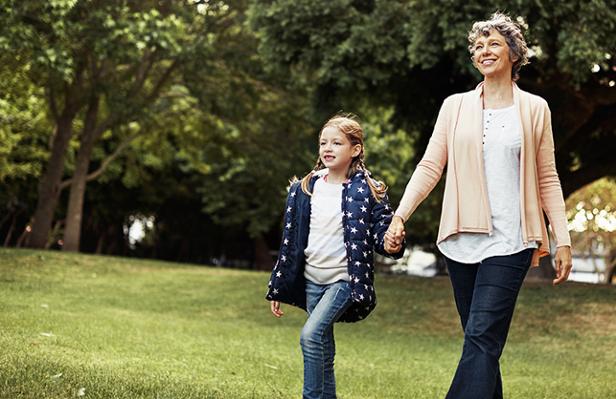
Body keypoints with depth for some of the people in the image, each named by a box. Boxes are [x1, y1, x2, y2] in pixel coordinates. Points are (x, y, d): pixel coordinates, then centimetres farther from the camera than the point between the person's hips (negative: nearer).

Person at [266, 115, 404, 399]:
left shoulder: (367, 192, -7)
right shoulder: (304, 189, 6)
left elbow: (382, 231, -5)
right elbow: (290, 240, 10)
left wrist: (392, 244, -31)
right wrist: (277, 289, 11)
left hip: (344, 279, -5)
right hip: (312, 280, 5)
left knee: (311, 334, -22)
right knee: (324, 349, 10)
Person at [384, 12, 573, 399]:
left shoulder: (534, 109, 7)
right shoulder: (456, 106, 10)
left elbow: (547, 179, 8)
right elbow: (430, 167, 6)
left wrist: (563, 241, 3)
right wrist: (400, 215, -6)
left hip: (509, 242, -3)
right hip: (462, 240, 3)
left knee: (481, 338, -13)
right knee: (482, 341, 8)